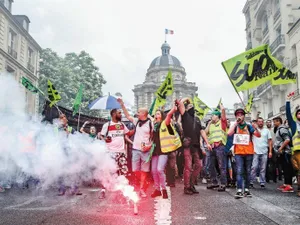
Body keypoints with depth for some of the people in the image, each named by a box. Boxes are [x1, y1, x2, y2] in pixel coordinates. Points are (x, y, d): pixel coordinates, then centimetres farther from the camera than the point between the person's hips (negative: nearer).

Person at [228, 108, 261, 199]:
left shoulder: (249, 126, 6)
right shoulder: (235, 126, 7)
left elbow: (259, 135, -3)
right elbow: (229, 133, -13)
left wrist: (256, 128, -23)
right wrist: (236, 123, -11)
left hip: (249, 152, 1)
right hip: (238, 152, -1)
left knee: (248, 171, 7)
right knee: (239, 171, -9)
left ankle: (246, 189, 14)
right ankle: (239, 190, -12)